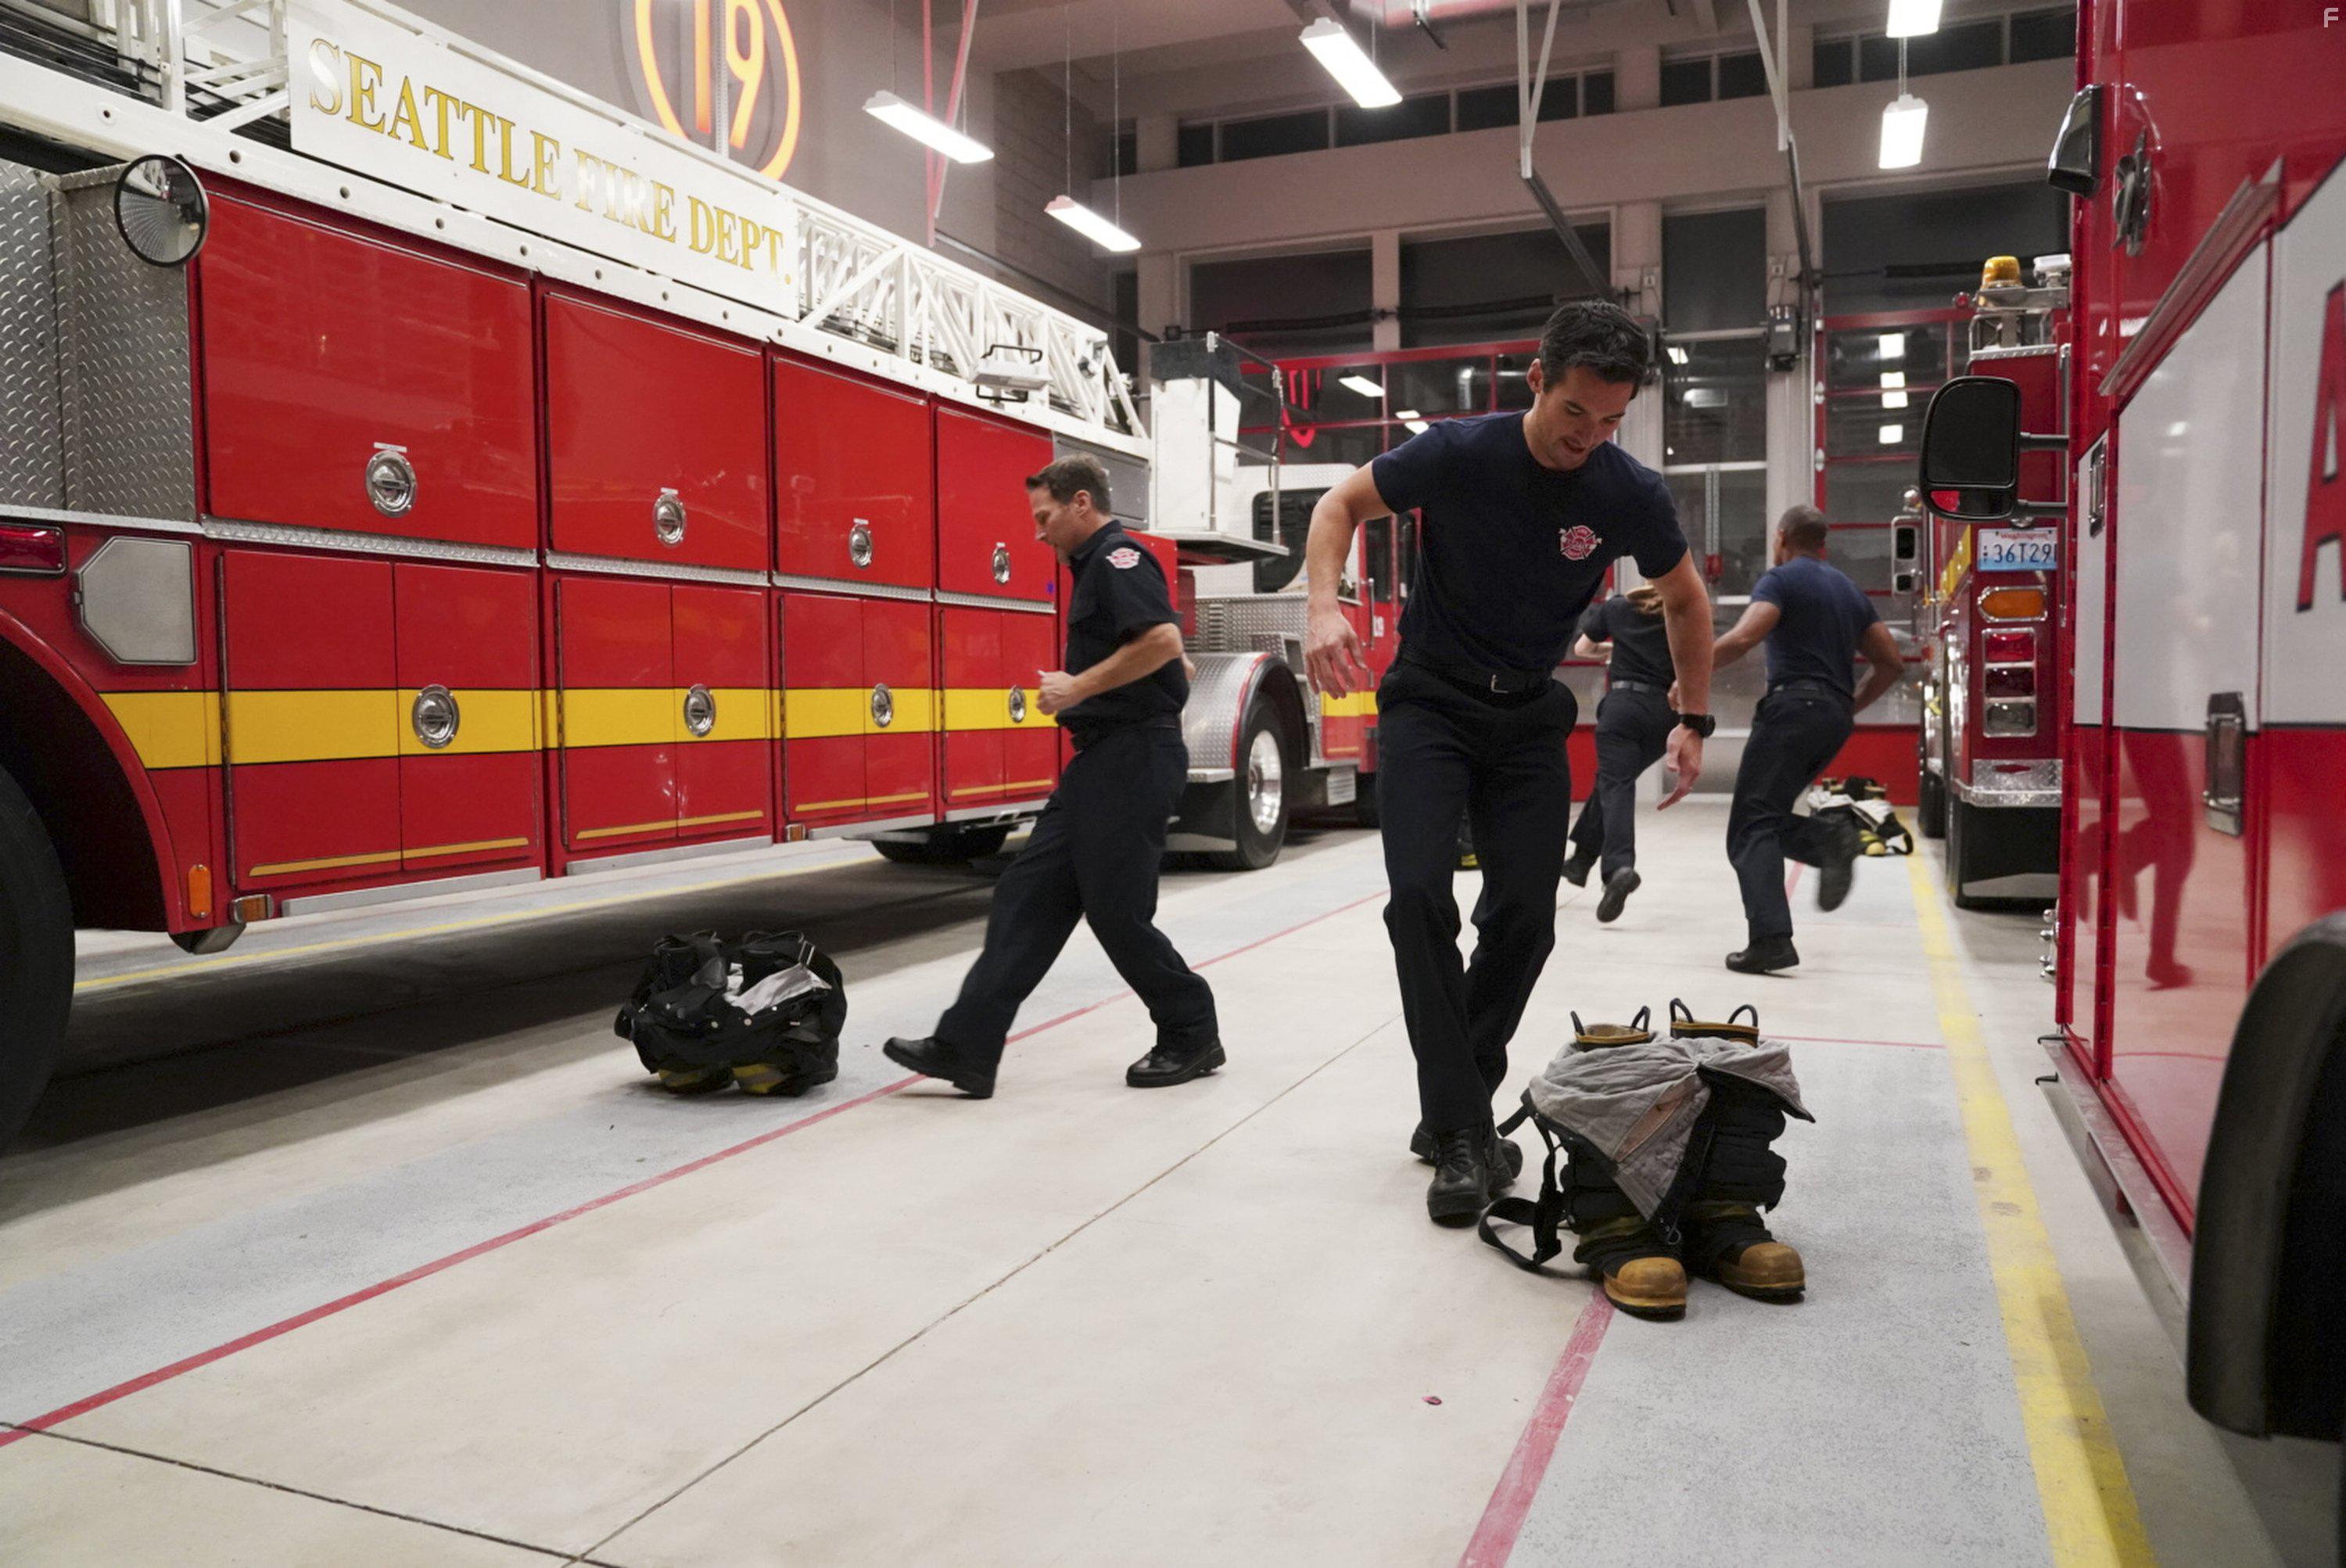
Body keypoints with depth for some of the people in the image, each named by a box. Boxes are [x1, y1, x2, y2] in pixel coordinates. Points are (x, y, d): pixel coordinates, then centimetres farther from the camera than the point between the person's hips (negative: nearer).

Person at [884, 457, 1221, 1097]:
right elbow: (1177, 667, 27)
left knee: (1118, 911, -4)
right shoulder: (1097, 567, 21)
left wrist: (1079, 687, -18)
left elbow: (1164, 642, -26)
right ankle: (966, 1047, 4)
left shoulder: (1118, 557, -10)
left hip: (1131, 757, -11)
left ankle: (1192, 1037, 14)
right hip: (1100, 760, 11)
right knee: (1029, 894, 5)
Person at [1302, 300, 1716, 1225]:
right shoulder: (1458, 453, -17)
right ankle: (1462, 1136, -13)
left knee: (1524, 918, -2)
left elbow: (1685, 602, 7)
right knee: (1420, 898, -19)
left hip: (1529, 718, 3)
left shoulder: (1631, 495, -10)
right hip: (1430, 704, -3)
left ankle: (1454, 1111, 17)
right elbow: (1343, 503, -4)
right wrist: (1324, 605, -21)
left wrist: (1693, 721, 4)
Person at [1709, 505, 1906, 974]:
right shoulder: (1849, 590, 22)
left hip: (1793, 706, -8)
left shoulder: (1780, 579, -1)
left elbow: (1744, 637, -18)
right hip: (1835, 716, 8)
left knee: (1752, 826, -9)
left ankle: (1770, 939, -22)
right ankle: (1828, 840, -11)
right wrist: (1854, 705, 28)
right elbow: (1892, 662, 20)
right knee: (1765, 818, 17)